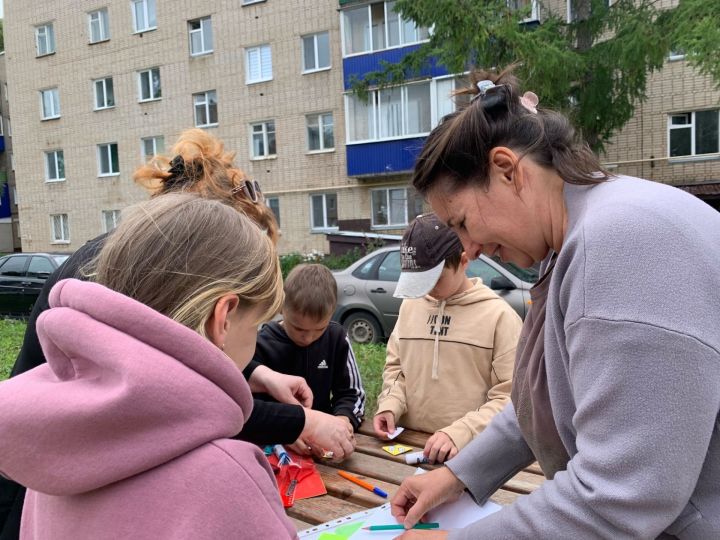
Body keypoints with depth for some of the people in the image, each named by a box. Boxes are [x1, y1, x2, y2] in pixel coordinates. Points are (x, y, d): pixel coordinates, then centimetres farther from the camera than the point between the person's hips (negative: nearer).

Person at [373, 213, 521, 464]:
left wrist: (461, 433, -17)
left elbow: (511, 398, -7)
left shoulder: (499, 315, -4)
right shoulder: (409, 306, 11)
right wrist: (390, 405, 2)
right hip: (409, 444, 3)